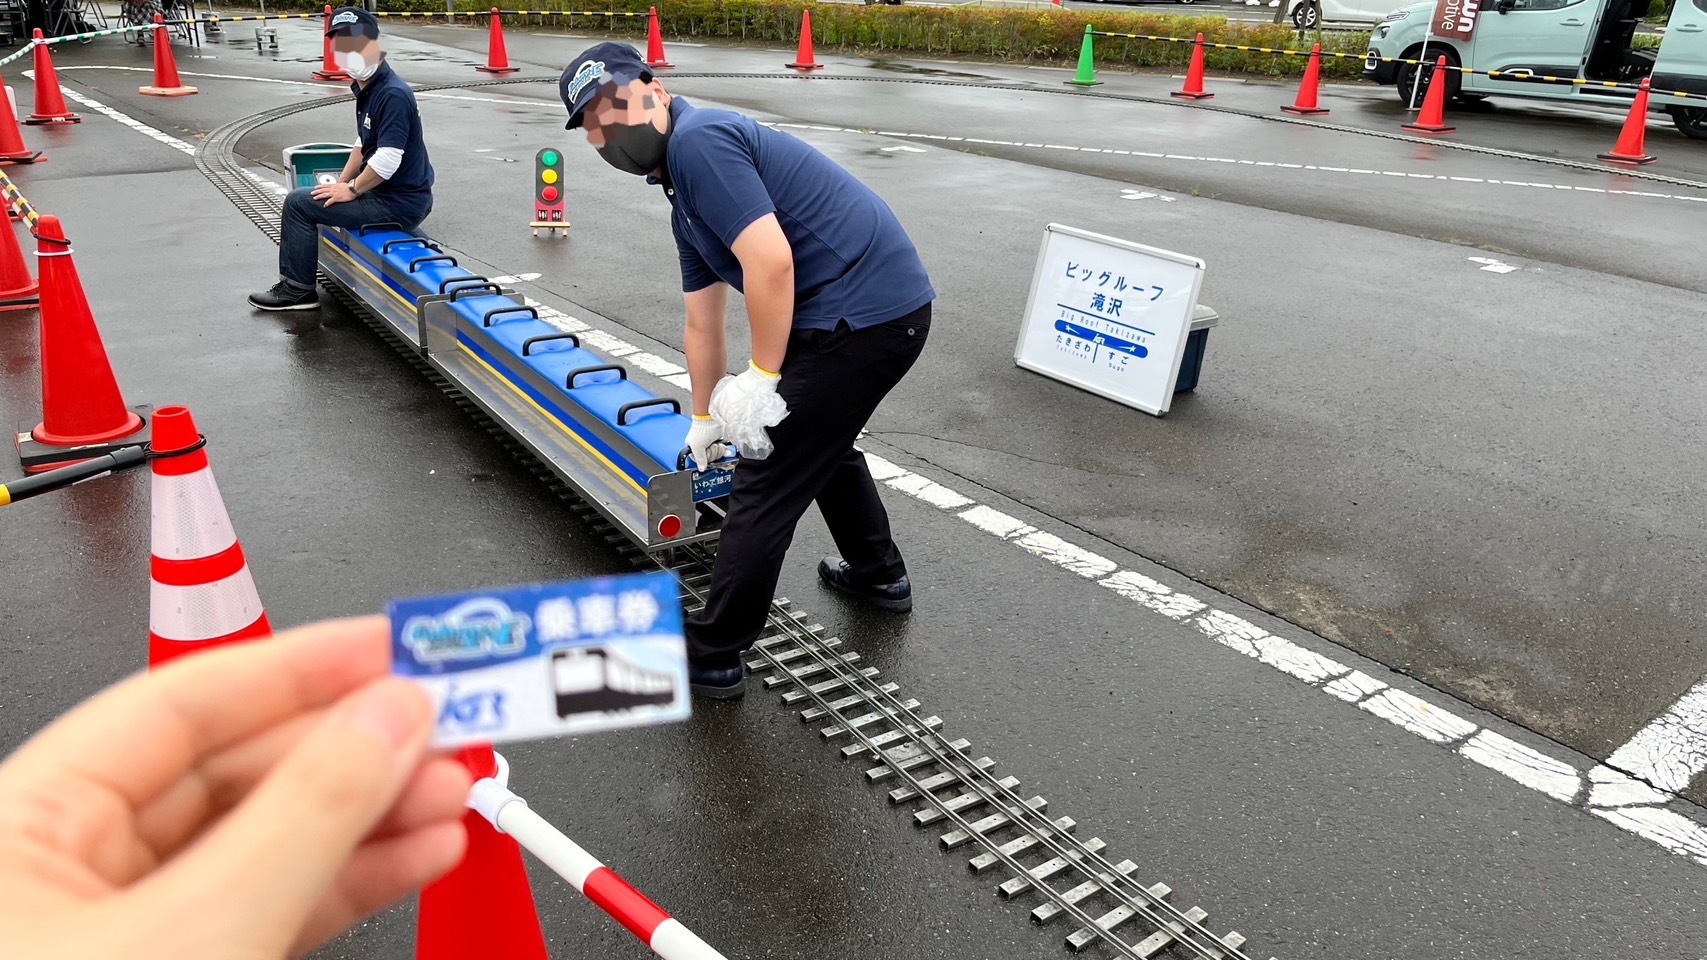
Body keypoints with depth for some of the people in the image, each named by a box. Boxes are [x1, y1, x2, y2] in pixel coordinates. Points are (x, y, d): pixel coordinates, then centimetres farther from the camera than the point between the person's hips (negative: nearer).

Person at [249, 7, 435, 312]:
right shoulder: (365, 87, 10)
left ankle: (298, 289, 5)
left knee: (299, 203, -7)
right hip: (394, 194, 10)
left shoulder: (393, 94, -21)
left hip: (398, 204, -10)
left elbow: (387, 160, -26)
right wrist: (341, 183, 9)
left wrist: (352, 190, -14)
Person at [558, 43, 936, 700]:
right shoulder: (685, 200, 19)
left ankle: (713, 659, 14)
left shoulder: (697, 140, -11)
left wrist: (761, 379, -14)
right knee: (821, 439, 32)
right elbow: (703, 326, 28)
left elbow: (771, 261, -22)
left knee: (766, 485, -1)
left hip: (859, 318, -10)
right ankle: (878, 573, 50)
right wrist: (705, 417, 36)